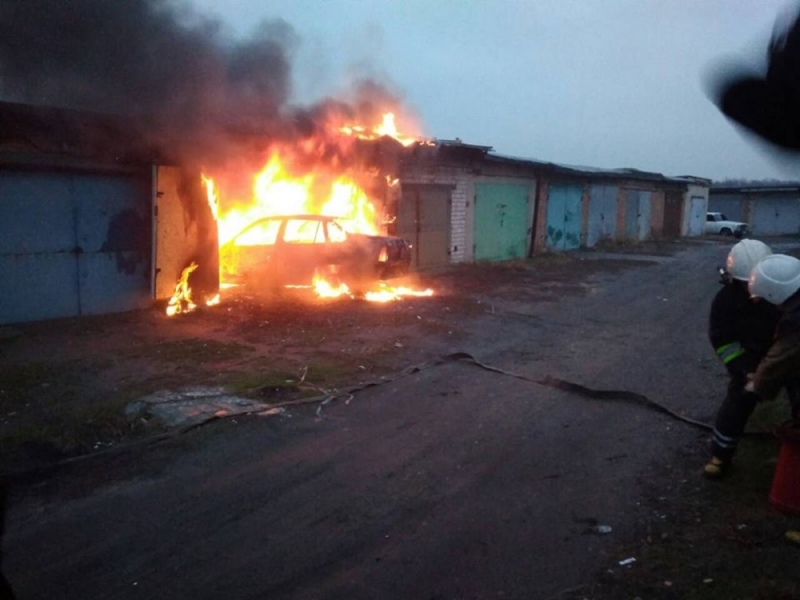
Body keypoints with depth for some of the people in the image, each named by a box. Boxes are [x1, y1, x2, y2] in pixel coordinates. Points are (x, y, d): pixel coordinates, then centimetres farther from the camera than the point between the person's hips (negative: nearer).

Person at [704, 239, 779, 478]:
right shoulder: (726, 299, -20)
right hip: (751, 357, -1)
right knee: (738, 400, -3)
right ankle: (720, 455, 9)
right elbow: (722, 340, -15)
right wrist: (747, 369, -22)